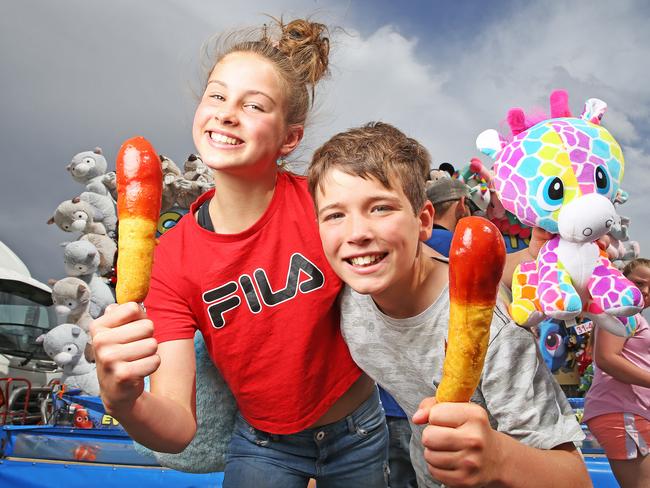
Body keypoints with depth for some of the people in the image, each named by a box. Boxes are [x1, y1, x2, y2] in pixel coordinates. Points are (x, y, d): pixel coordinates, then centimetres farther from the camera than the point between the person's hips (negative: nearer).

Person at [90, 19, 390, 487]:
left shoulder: (323, 201, -22)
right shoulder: (171, 260, -17)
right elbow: (179, 427, -22)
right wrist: (124, 401, -40)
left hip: (357, 431, 1)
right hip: (264, 445, 0)